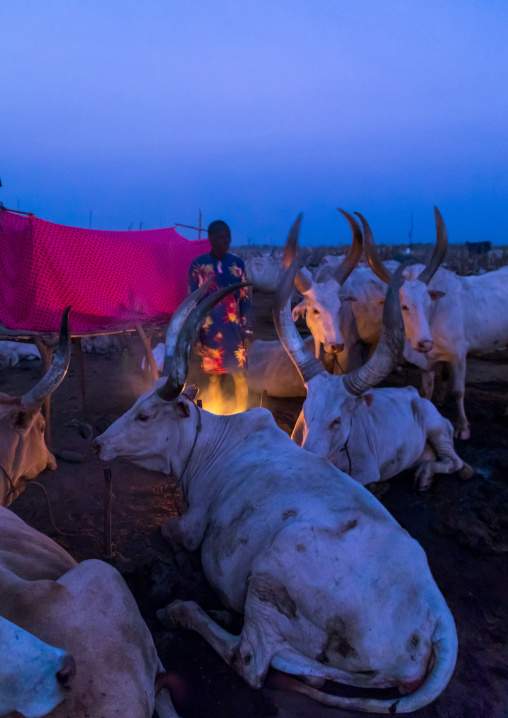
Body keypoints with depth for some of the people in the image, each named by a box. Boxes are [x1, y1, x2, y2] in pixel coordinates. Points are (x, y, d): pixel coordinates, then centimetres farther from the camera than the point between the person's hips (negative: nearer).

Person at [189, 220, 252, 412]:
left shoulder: (237, 264, 4)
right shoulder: (198, 265, -1)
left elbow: (245, 299, 7)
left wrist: (246, 328, 3)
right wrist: (195, 332, -2)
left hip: (234, 329, 1)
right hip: (210, 330, -1)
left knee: (240, 375, 0)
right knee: (213, 376, 7)